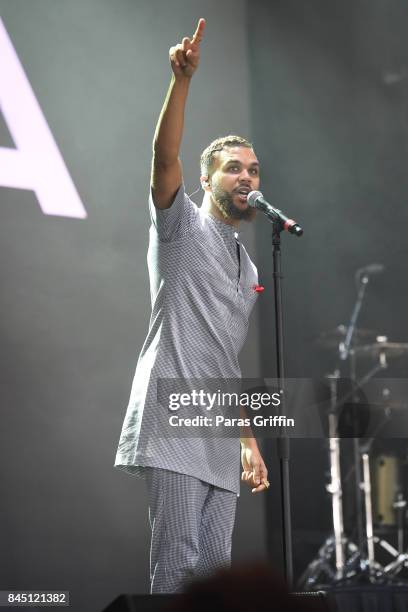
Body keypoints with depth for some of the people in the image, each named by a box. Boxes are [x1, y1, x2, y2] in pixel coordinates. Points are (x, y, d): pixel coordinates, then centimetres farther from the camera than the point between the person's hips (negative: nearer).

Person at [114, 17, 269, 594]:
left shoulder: (247, 267, 25)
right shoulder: (183, 226, 7)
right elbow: (165, 156, -13)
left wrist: (251, 441, 20)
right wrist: (182, 80, -26)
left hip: (220, 442, 7)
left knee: (216, 566, 5)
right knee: (178, 566, -12)